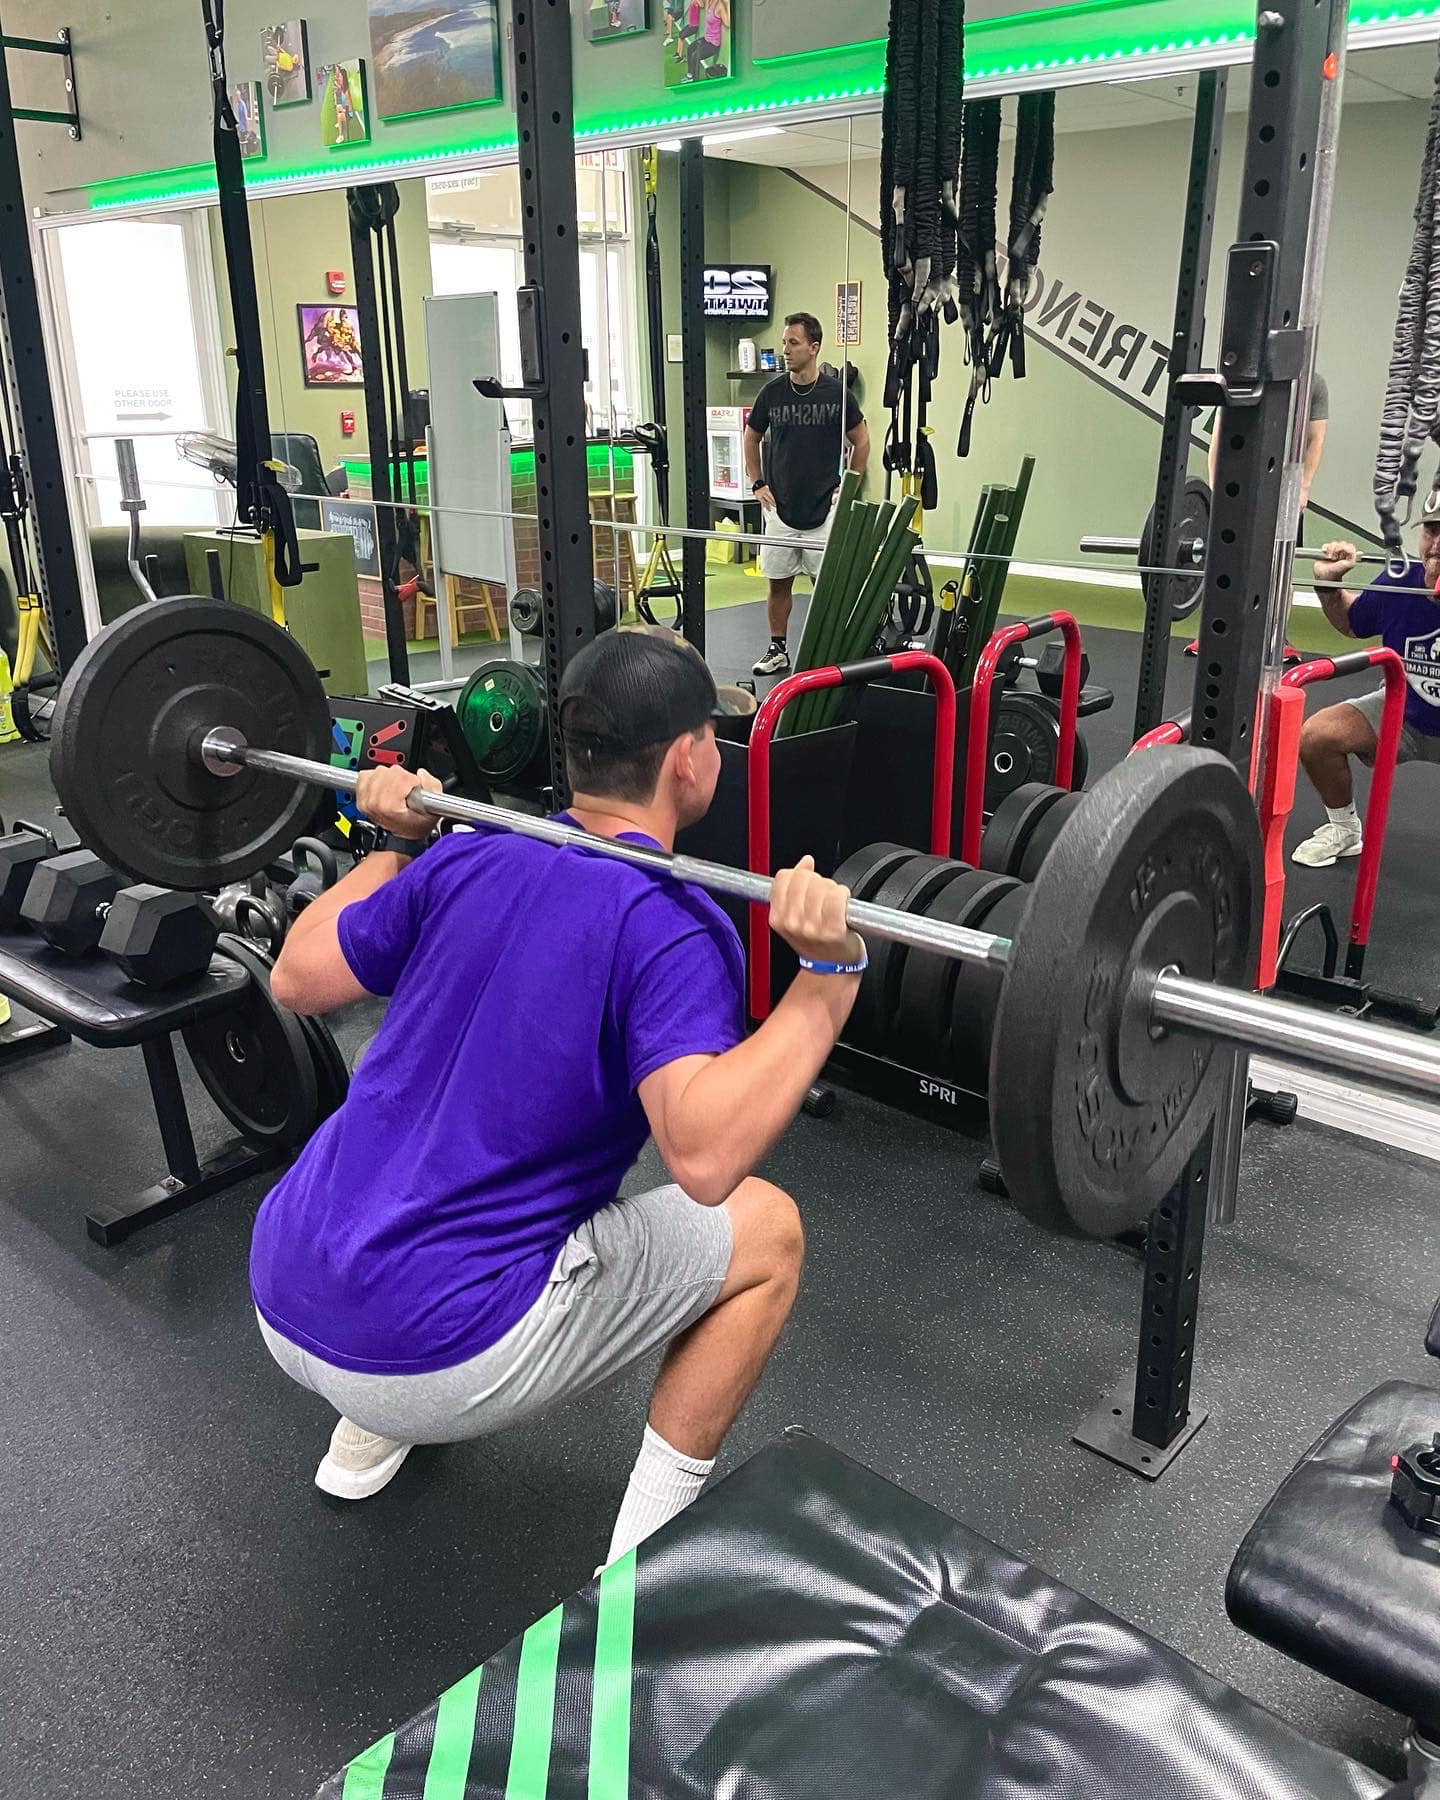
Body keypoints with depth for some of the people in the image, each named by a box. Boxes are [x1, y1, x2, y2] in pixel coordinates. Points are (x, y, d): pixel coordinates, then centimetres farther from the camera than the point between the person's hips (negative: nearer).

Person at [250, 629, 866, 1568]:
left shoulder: (466, 862, 5)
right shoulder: (670, 929, -14)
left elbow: (297, 978, 15)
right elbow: (705, 1155, -29)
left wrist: (398, 844, 23)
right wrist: (828, 974, -27)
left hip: (281, 1304, 7)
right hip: (441, 1353, -7)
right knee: (768, 1232, 7)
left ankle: (367, 1438, 35)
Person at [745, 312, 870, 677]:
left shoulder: (837, 393, -6)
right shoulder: (772, 392, 0)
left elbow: (861, 441, 5)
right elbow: (752, 438, 14)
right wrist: (757, 484, 7)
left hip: (824, 508, -2)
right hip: (780, 507, 2)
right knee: (778, 581, 7)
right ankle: (777, 650, 19)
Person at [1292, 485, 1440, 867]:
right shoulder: (1398, 584, -17)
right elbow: (1349, 624, 6)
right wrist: (1328, 585, -12)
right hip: (1405, 710, 3)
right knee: (1316, 736, -13)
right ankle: (1344, 831, 11)